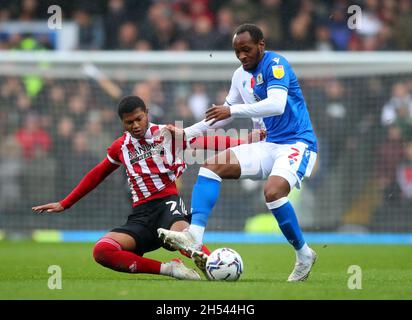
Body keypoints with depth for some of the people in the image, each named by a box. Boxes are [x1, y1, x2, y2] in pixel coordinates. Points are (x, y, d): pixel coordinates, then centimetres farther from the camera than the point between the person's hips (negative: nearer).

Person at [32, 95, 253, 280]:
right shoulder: (120, 147, 13)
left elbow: (206, 143, -8)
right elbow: (96, 175, 26)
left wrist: (243, 143, -23)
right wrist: (64, 204, 29)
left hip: (167, 203, -4)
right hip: (141, 213, 4)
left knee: (181, 235, -44)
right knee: (101, 251, -26)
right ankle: (167, 269, -26)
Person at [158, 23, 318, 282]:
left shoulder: (275, 64, -13)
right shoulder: (241, 76, 11)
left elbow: (277, 105, -29)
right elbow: (223, 116, 23)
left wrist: (232, 110, -34)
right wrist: (186, 134, 15)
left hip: (297, 142, -8)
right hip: (269, 145, 8)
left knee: (273, 192, -33)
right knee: (211, 166, -6)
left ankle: (304, 255, -11)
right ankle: (194, 237, -19)